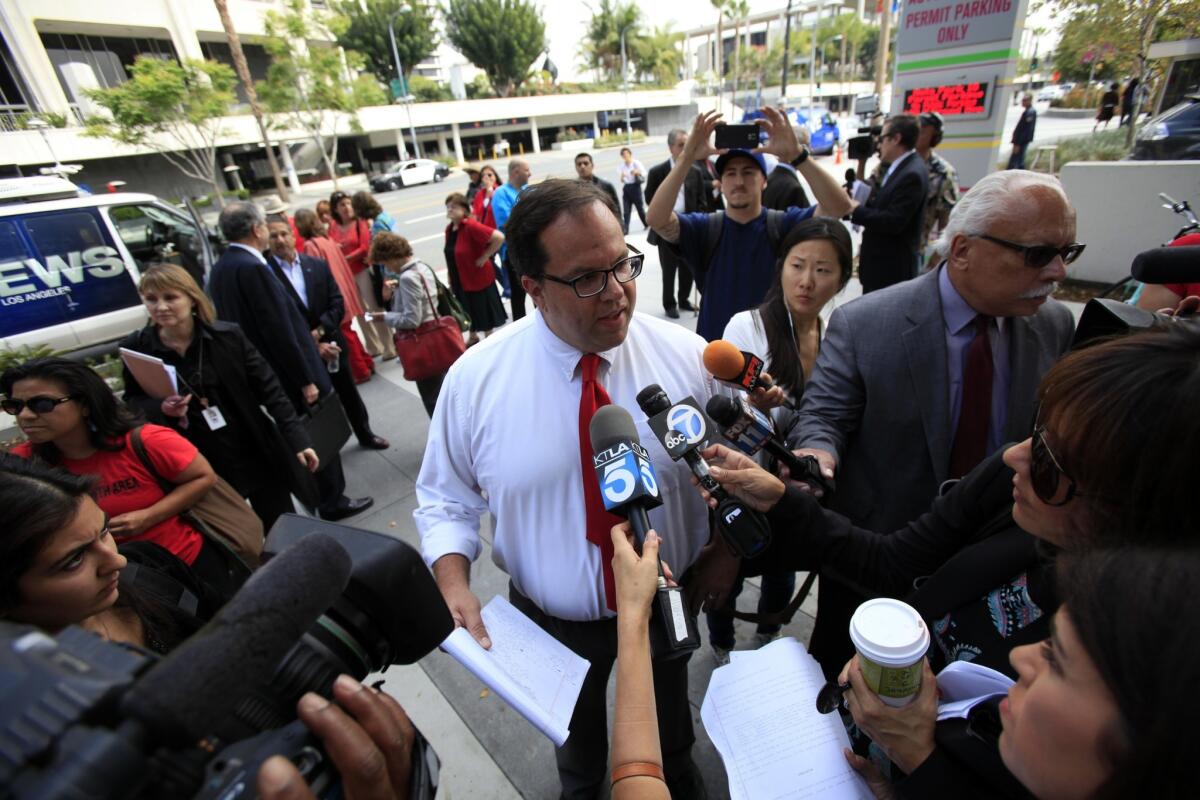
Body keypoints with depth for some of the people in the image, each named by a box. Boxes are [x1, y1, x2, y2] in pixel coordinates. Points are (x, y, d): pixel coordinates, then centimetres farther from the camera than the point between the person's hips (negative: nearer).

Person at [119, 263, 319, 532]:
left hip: (254, 455, -1)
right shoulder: (135, 348, -4)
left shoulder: (228, 336, -9)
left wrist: (298, 438, -14)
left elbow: (268, 388, -8)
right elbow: (132, 403, 7)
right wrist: (160, 409, -17)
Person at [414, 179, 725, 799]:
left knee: (667, 724, 32)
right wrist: (454, 584, -21)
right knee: (575, 729, 32)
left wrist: (717, 557, -7)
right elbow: (446, 498, -7)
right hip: (551, 622, 0)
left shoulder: (688, 357, -18)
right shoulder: (474, 378, -20)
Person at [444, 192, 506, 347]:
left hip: (478, 277, -8)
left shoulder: (471, 226, -23)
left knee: (483, 310, 8)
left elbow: (499, 237, -32)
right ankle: (473, 337, 42)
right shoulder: (449, 229, 2)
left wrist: (484, 257, -23)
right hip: (460, 279, 8)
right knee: (469, 309, 22)